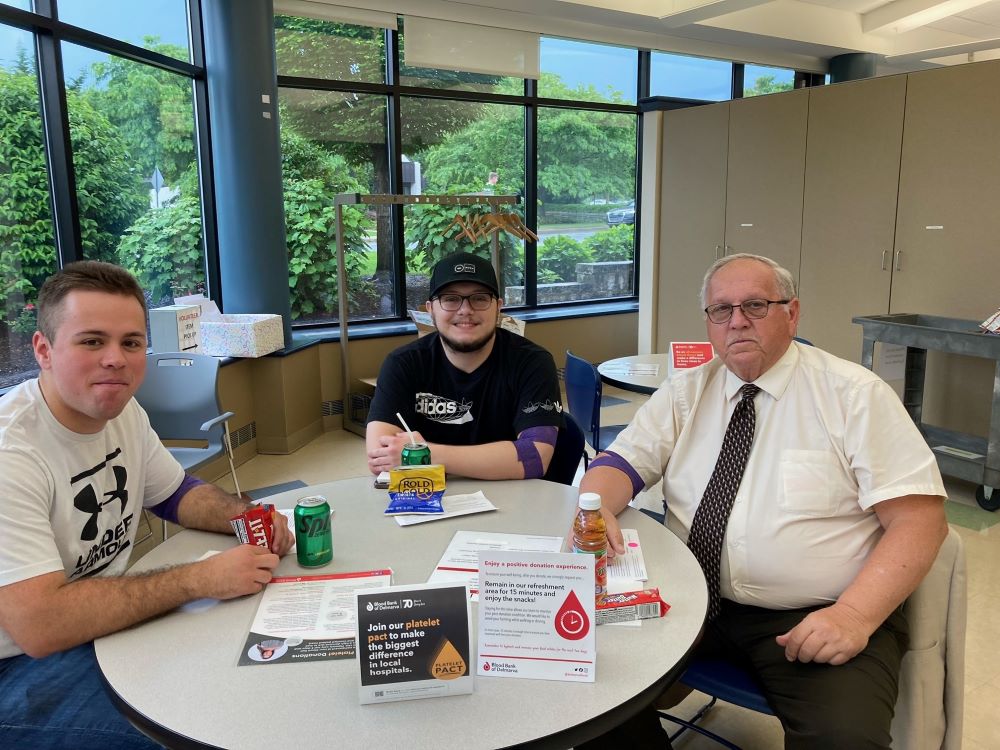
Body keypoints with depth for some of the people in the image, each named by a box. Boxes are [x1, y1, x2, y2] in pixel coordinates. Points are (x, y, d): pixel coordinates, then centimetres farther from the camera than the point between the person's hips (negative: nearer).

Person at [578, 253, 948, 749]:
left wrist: (855, 614, -21)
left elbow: (920, 521, -6)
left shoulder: (856, 395, -2)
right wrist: (594, 506, -20)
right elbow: (620, 464, 5)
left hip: (816, 618, -3)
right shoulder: (686, 391, 8)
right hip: (689, 599, 4)